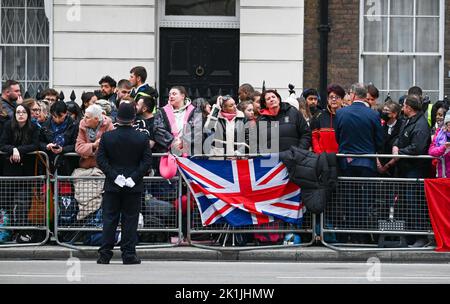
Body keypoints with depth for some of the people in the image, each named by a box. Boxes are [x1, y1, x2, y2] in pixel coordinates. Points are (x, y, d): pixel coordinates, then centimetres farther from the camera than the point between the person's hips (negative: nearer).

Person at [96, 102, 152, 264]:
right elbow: (147, 161, -8)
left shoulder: (107, 137, -3)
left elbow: (100, 159, -6)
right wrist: (134, 177, -8)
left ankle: (105, 254, 2)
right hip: (134, 187, 0)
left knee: (109, 220, 5)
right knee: (130, 220, 4)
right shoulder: (142, 138, -4)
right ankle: (128, 254, 3)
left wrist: (114, 176, -8)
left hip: (112, 186, 1)